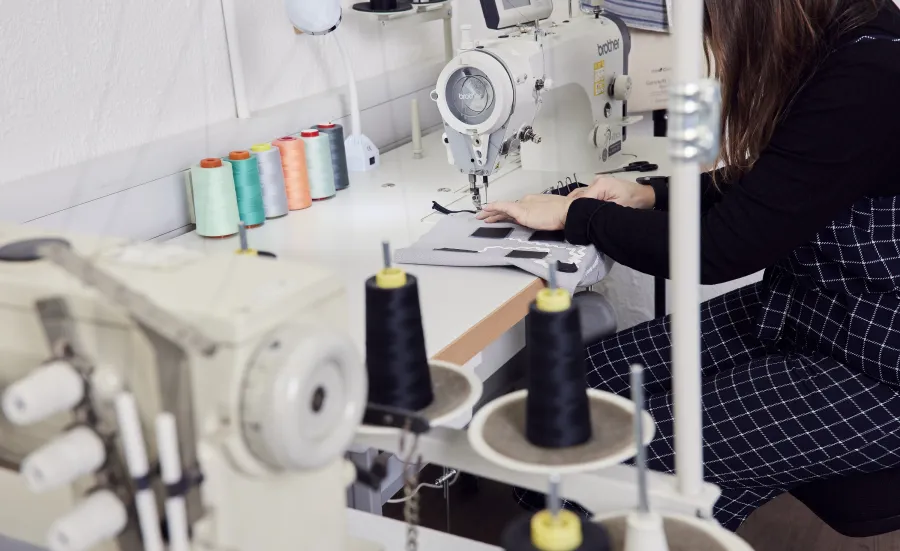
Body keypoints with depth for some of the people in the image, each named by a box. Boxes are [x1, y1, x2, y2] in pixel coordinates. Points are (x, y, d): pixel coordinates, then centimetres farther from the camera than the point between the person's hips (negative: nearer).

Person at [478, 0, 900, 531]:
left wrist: (575, 214, -11)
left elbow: (718, 249, -24)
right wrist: (652, 196, 3)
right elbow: (760, 191, 16)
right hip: (799, 307, 8)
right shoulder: (824, 48, 1)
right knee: (588, 381, -4)